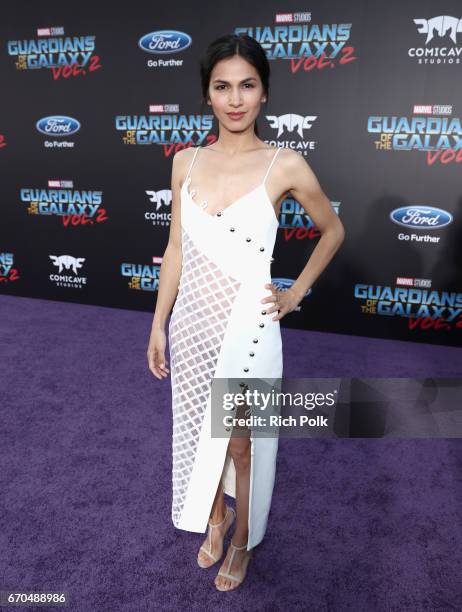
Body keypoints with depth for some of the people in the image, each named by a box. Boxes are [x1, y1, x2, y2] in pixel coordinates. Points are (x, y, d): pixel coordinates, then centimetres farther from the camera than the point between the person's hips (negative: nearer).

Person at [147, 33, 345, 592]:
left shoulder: (285, 165, -10)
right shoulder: (186, 161, 1)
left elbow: (333, 230, 5)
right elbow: (176, 250, 5)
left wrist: (294, 295, 0)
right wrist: (158, 325, 5)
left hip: (247, 327, -3)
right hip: (191, 322, 4)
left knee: (239, 443, 13)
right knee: (198, 432, 20)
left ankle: (243, 539, 43)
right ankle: (214, 517, 50)